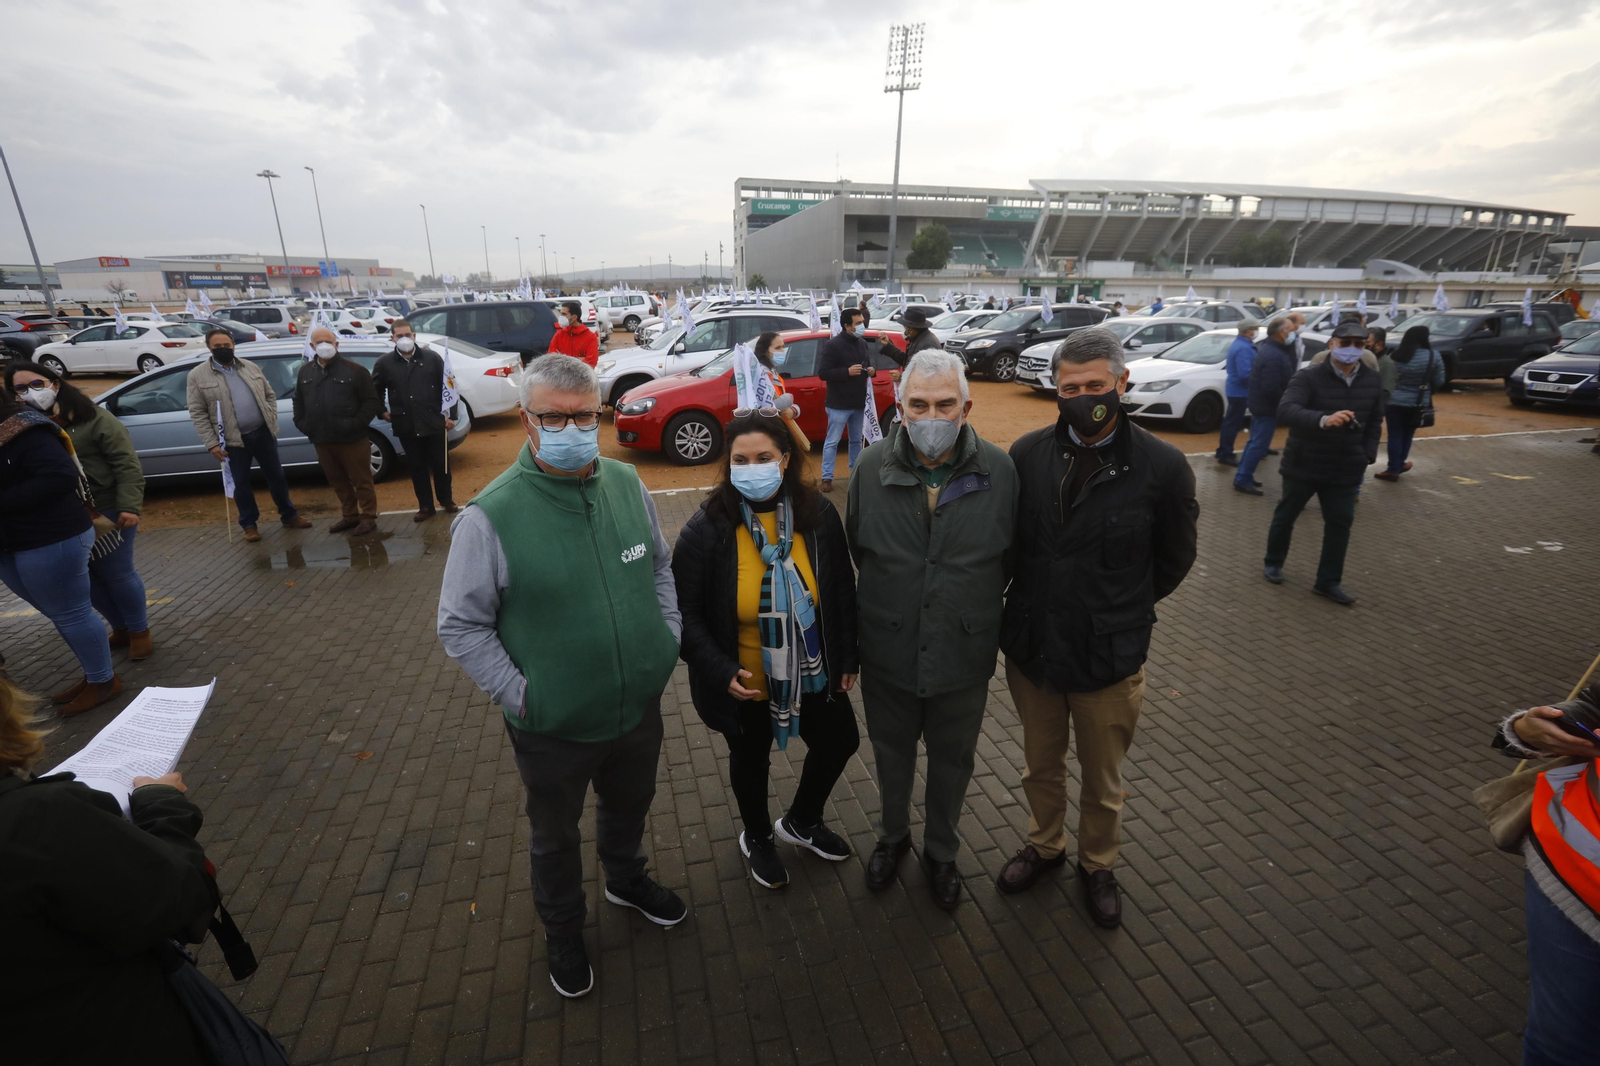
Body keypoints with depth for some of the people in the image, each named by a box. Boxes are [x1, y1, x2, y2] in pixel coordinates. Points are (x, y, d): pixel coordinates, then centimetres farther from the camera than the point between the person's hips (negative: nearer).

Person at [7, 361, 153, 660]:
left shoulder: (93, 418, -9)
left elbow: (127, 464, -13)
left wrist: (129, 507, -21)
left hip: (108, 511, -5)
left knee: (118, 573, 3)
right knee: (87, 579, 13)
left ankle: (140, 631, 18)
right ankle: (121, 628, 30)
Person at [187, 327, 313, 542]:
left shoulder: (251, 367, 8)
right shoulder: (198, 375, -3)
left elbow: (270, 395, 13)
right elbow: (197, 413, -5)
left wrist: (272, 421, 1)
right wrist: (212, 443, -11)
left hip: (263, 433, 3)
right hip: (233, 439, -3)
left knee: (276, 476, 10)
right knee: (241, 483, 6)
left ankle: (289, 516, 22)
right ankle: (249, 524, 19)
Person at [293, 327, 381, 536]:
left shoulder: (354, 370, -5)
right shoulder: (305, 371, 12)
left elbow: (371, 401, -8)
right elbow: (298, 401, 22)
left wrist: (356, 424, -16)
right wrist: (301, 423, 7)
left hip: (352, 439, -6)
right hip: (322, 440, 6)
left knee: (361, 480, 2)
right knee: (337, 481, 15)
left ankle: (368, 517, 11)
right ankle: (349, 516, 27)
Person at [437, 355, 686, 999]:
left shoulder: (627, 484, -8)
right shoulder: (490, 516, -22)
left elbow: (660, 566, 7)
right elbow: (461, 626, -13)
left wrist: (669, 638, 0)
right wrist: (519, 694, -16)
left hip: (639, 707, 4)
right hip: (552, 728, -3)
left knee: (629, 807, 30)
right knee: (555, 837, 24)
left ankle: (626, 880, 62)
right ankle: (562, 932, 53)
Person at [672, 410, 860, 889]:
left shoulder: (818, 514, -13)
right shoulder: (707, 529, -21)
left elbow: (842, 591, -1)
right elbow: (685, 612, -15)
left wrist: (847, 657, 2)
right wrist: (720, 670, -23)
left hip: (812, 674, 3)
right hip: (745, 684, -3)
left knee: (839, 743, 21)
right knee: (751, 760, 21)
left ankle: (801, 822, 52)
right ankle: (756, 838, 54)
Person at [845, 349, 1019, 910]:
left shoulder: (999, 470, -14)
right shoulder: (872, 466, -12)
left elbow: (1012, 559, -1)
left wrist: (975, 607, 4)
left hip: (965, 654, 0)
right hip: (888, 652, 1)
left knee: (952, 762, 21)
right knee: (892, 754, 23)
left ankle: (941, 852, 49)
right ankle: (893, 835, 53)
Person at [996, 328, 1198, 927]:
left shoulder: (1162, 467, -13)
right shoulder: (1028, 454, -8)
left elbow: (1173, 560, 1)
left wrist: (1121, 612, 4)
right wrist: (1034, 606, 4)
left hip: (1109, 657, -2)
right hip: (1030, 647, 2)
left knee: (1102, 780, 20)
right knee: (1041, 765, 24)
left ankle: (1097, 864, 47)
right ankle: (1045, 845, 50)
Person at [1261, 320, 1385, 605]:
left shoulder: (1372, 380, 3)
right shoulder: (1308, 377, -16)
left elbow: (1374, 422, 13)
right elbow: (1285, 410, -32)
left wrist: (1368, 454, 3)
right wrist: (1323, 420, -48)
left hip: (1346, 468, 4)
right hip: (1303, 464, -4)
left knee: (1340, 523, 5)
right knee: (1285, 515, 12)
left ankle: (1328, 581, 16)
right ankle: (1273, 563, 32)